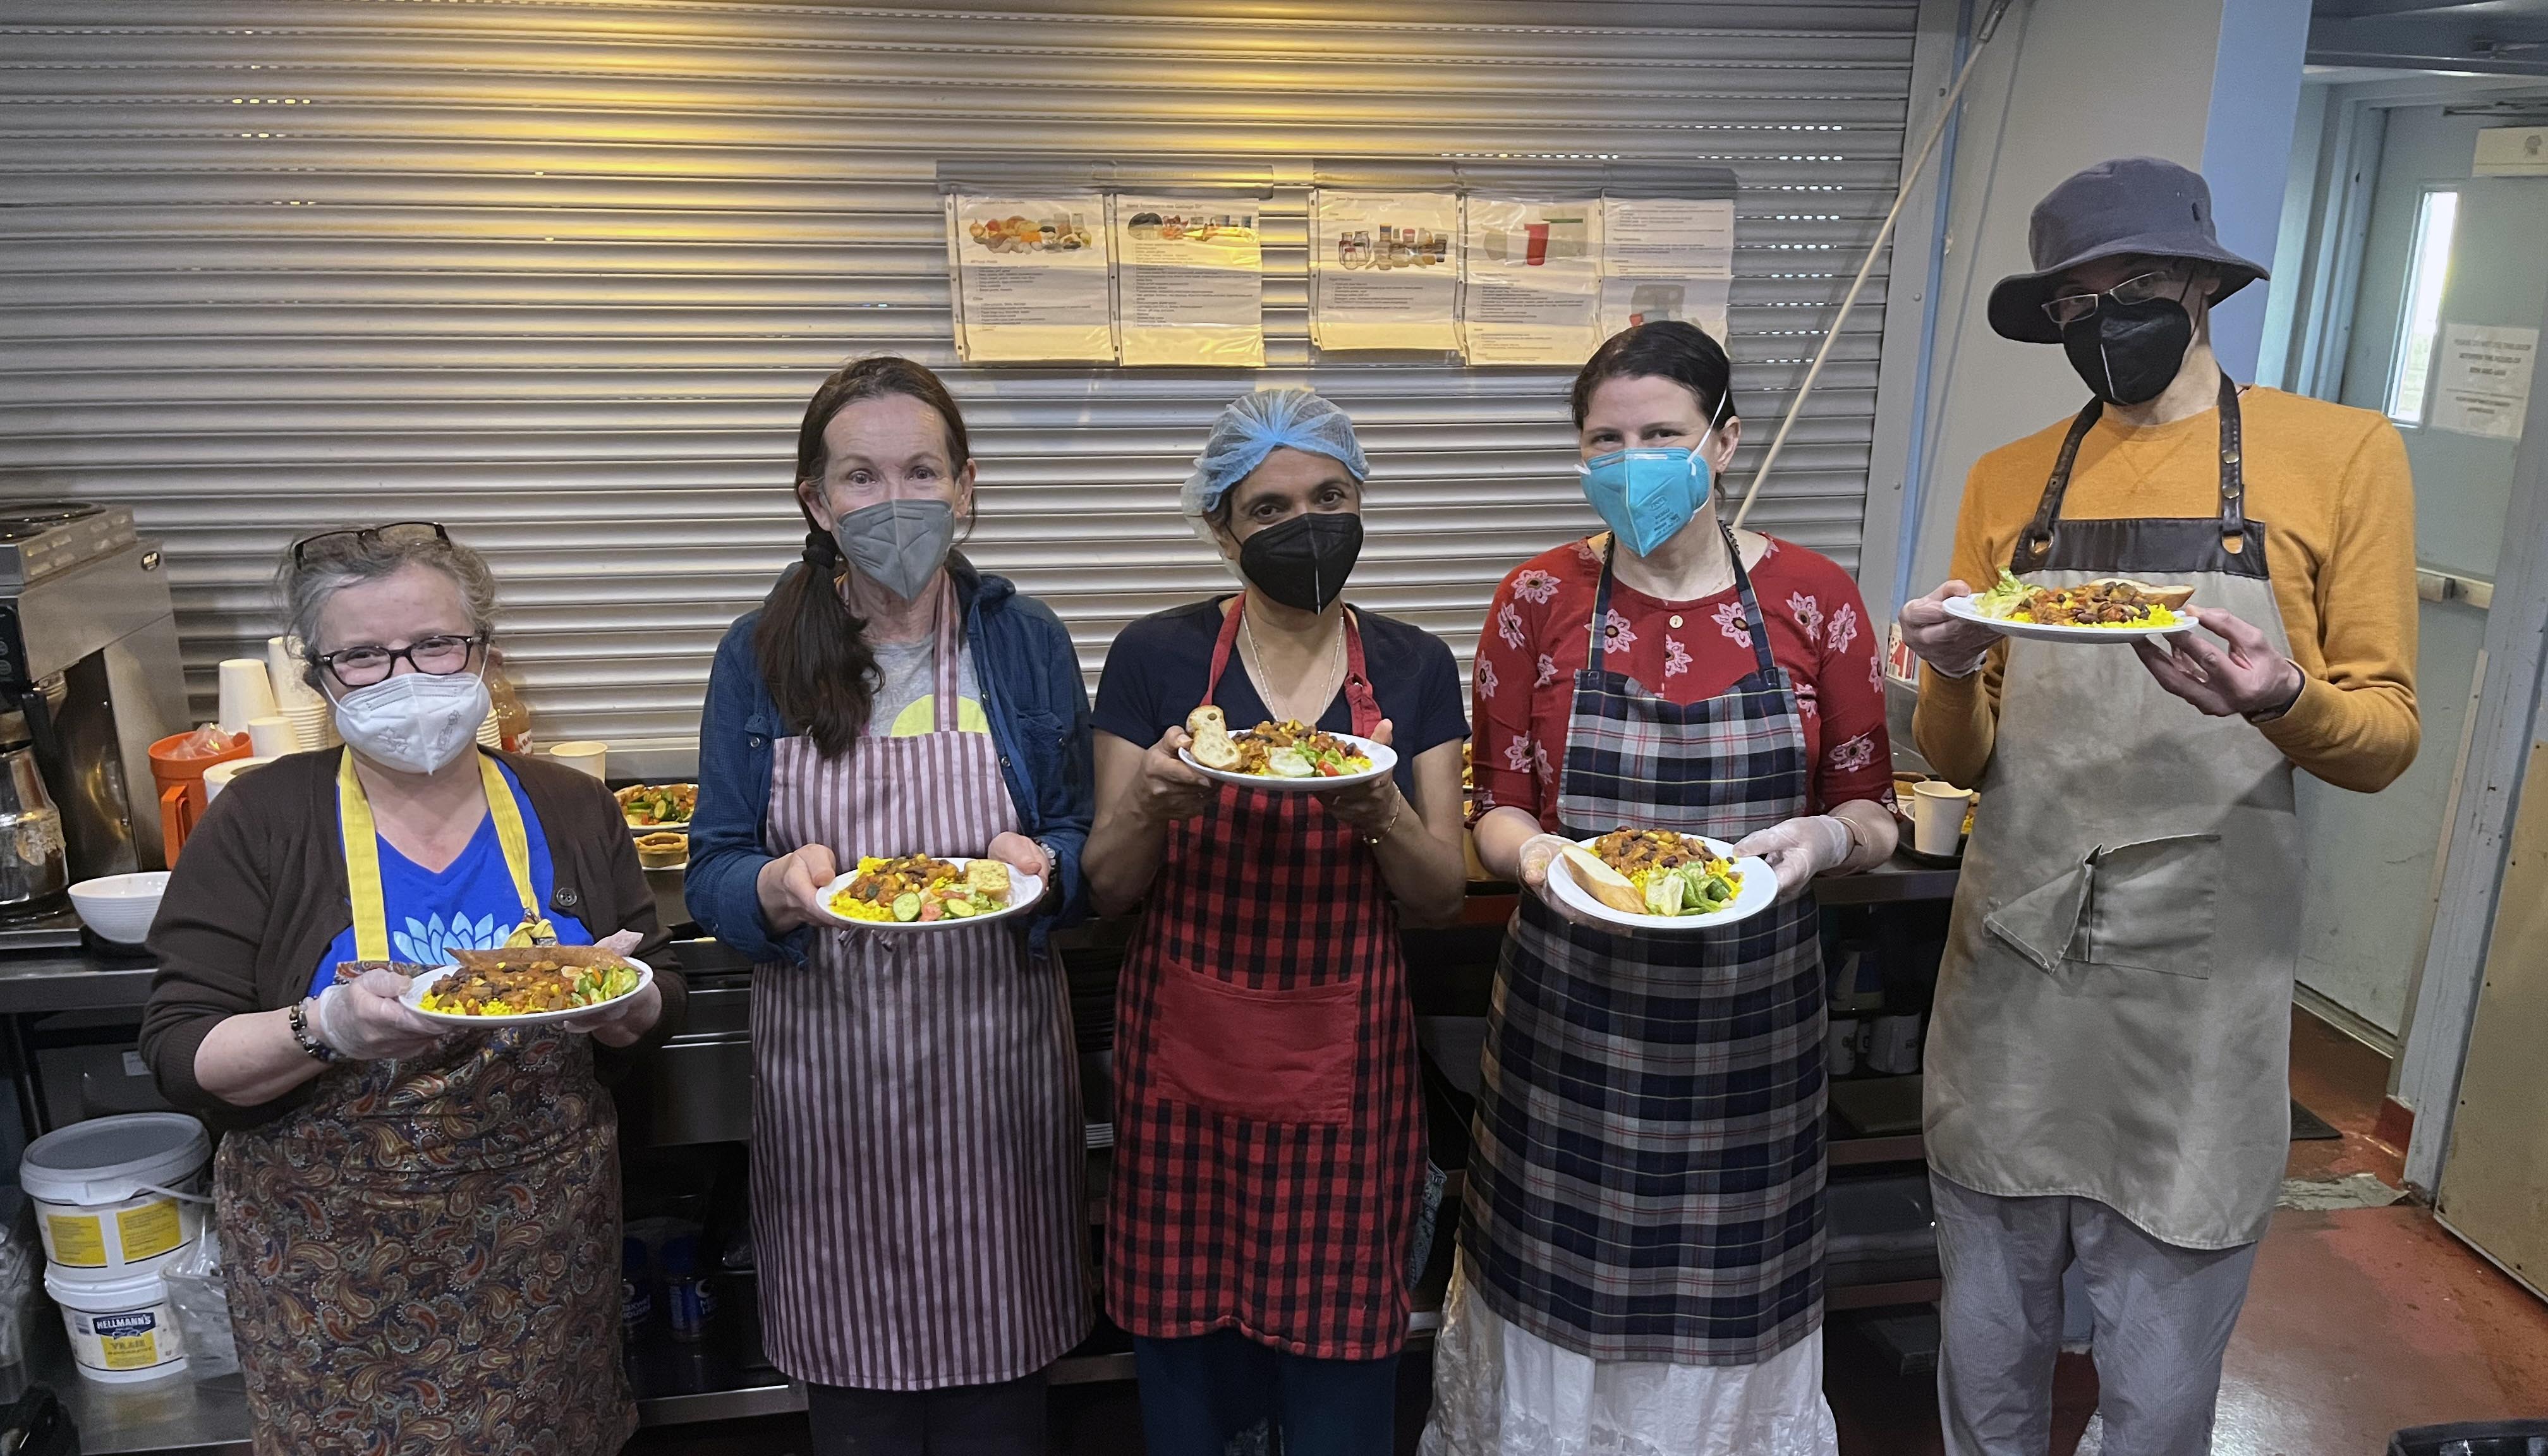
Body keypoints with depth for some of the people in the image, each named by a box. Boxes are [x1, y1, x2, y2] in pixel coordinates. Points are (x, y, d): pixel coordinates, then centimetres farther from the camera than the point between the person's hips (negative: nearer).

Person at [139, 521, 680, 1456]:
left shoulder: (570, 811, 0)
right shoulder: (263, 821, -6)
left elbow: (655, 1014, 6)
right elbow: (179, 1054, -8)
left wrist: (617, 1002, -17)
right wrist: (328, 1027, -26)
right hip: (334, 1269, -1)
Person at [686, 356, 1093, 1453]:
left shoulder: (1027, 643, 0)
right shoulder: (760, 657, -1)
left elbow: (1083, 841, 5)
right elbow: (711, 870, 1)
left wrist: (1038, 866, -17)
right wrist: (779, 887, -21)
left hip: (993, 1060, 0)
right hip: (827, 1069, 0)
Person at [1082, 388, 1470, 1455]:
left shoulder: (1413, 669, 0)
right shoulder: (1156, 658, -4)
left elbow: (1441, 899, 1)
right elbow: (1106, 889, 0)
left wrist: (1382, 811, -20)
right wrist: (1152, 804, -21)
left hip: (1344, 1063, 1)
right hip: (1187, 1058, 0)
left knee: (1340, 1350, 9)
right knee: (1186, 1343, 11)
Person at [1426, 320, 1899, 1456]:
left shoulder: (1814, 600, -2)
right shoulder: (1538, 601, -2)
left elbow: (1872, 819, 4)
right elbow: (1497, 810, 3)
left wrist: (1822, 837, -17)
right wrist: (1538, 854, -18)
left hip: (1752, 1012, 1)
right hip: (1570, 1010, 0)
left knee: (1729, 1316, 13)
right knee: (1562, 1295, 12)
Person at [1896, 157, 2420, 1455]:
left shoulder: (2342, 456, -1)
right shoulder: (2007, 483, 7)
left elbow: (2384, 740, 0)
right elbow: (1961, 760, 10)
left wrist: (2281, 701, -22)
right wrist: (1951, 679, -12)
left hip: (2199, 1000, -2)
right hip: (2008, 977, 3)